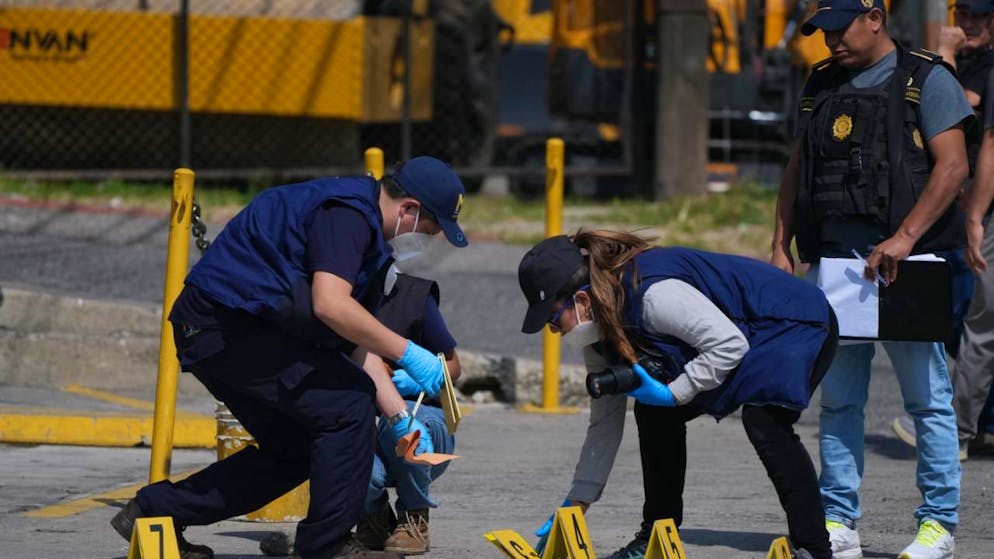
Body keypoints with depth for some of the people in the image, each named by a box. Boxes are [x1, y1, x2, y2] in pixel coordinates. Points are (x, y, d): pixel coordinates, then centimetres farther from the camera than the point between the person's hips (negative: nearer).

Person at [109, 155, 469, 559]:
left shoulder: (368, 237, 18)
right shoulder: (346, 212, -15)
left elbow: (358, 348, 18)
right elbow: (330, 304, -29)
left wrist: (401, 418, 11)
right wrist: (407, 353, -23)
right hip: (229, 325, -11)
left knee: (294, 448, 16)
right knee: (348, 401, -14)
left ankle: (157, 508, 21)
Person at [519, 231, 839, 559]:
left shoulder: (652, 293, -34)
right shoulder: (598, 329, -3)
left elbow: (730, 344, -33)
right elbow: (604, 423, 4)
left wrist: (671, 393, -29)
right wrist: (574, 507, 3)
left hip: (797, 325, -10)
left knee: (762, 420, -31)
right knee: (654, 414, 4)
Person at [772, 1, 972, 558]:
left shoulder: (926, 79, -2)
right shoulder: (821, 86, 16)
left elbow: (953, 167, -10)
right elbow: (796, 172, 20)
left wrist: (904, 238, -19)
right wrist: (781, 246, 10)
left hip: (904, 261, -6)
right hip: (832, 260, 6)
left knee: (928, 397, -2)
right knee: (839, 399, 7)